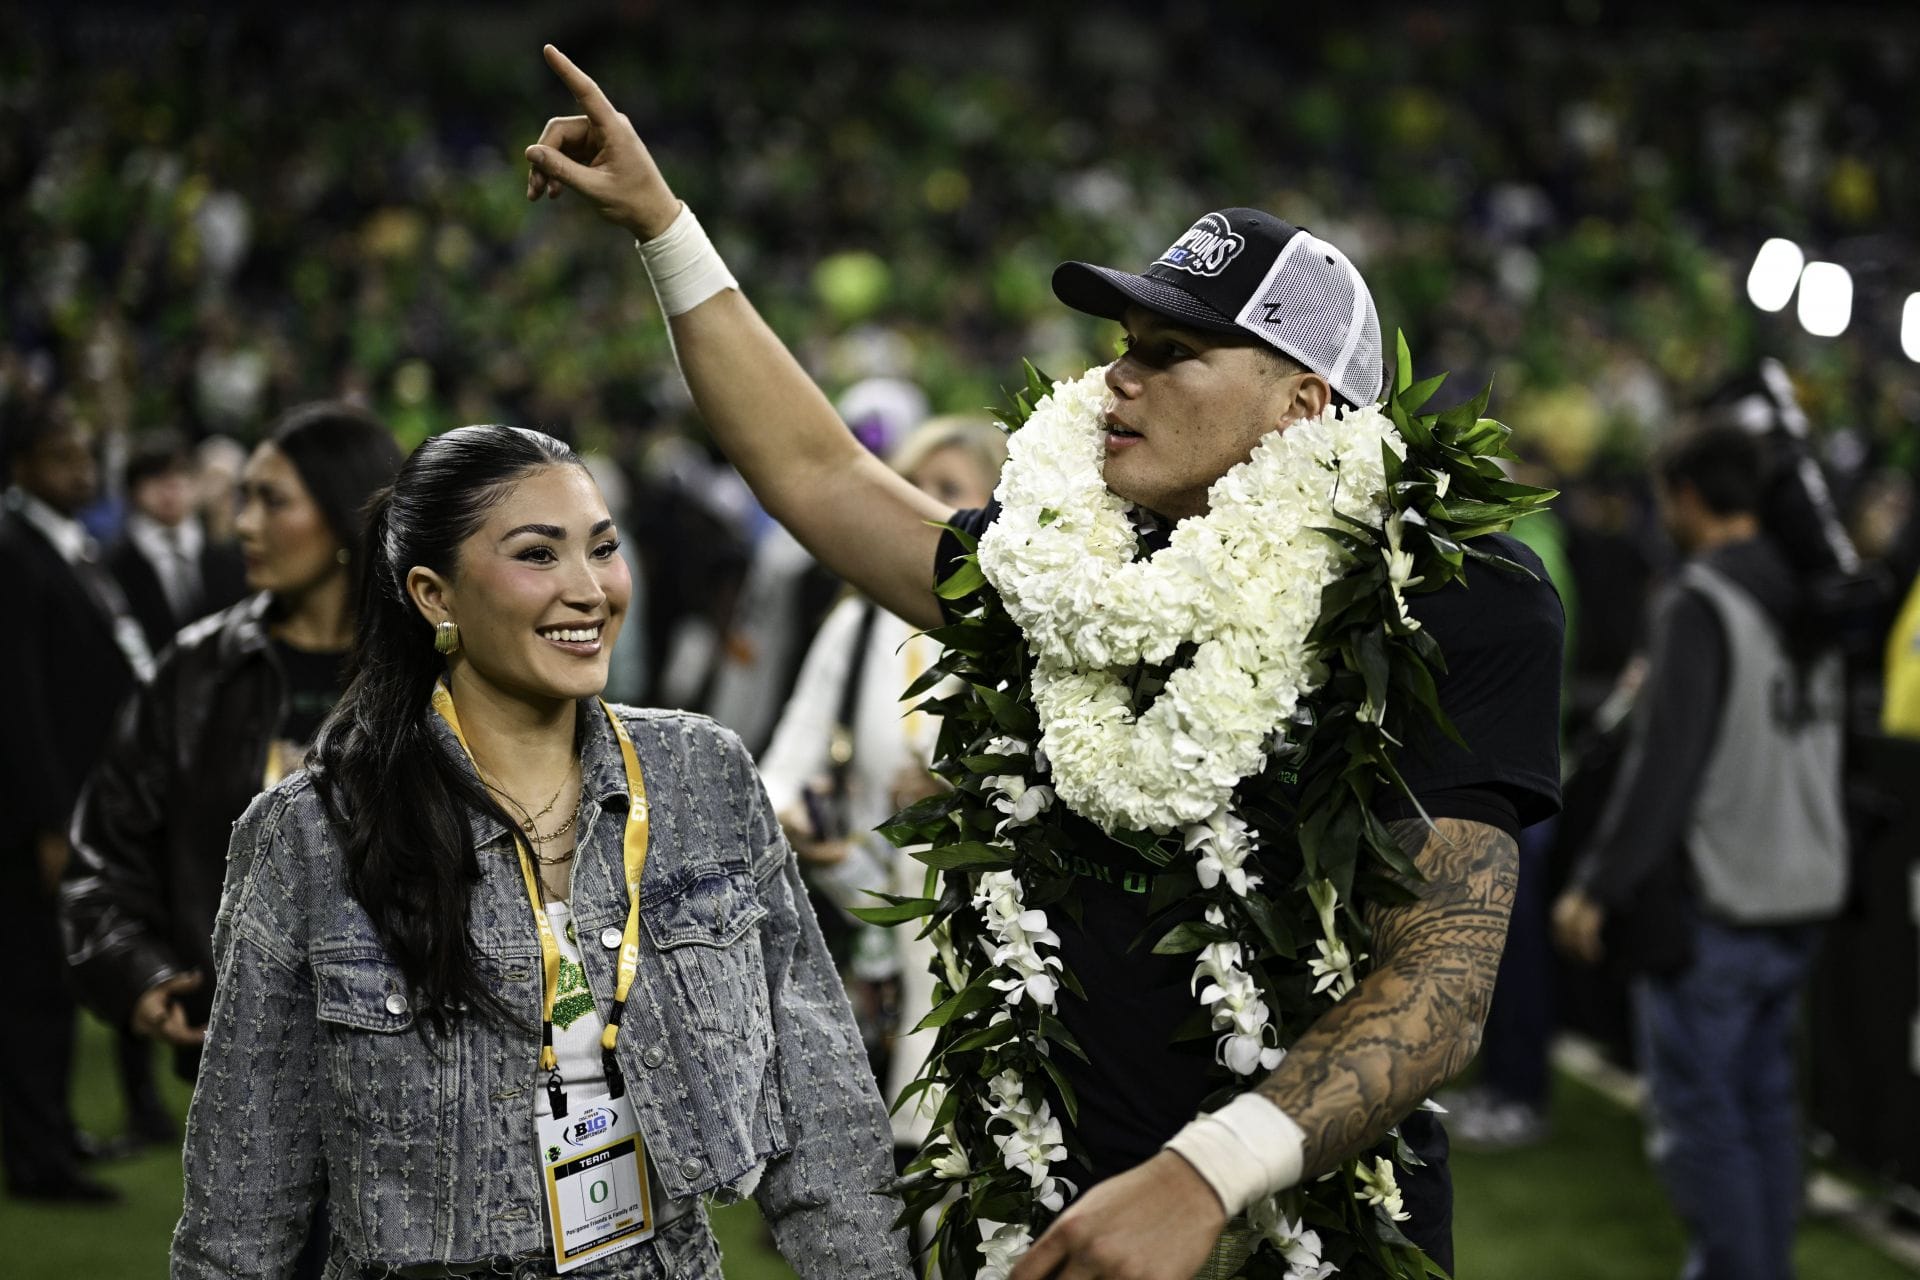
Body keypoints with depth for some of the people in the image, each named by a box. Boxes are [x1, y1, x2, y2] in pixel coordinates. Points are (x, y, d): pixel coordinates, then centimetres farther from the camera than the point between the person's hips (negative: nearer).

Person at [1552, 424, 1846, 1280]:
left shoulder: (1699, 605, -16)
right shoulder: (1809, 599, 8)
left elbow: (1664, 759, -21)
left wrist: (1598, 887, -16)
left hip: (1711, 909, -8)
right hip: (1800, 898, 8)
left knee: (1698, 1118, 0)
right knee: (1765, 1102, 17)